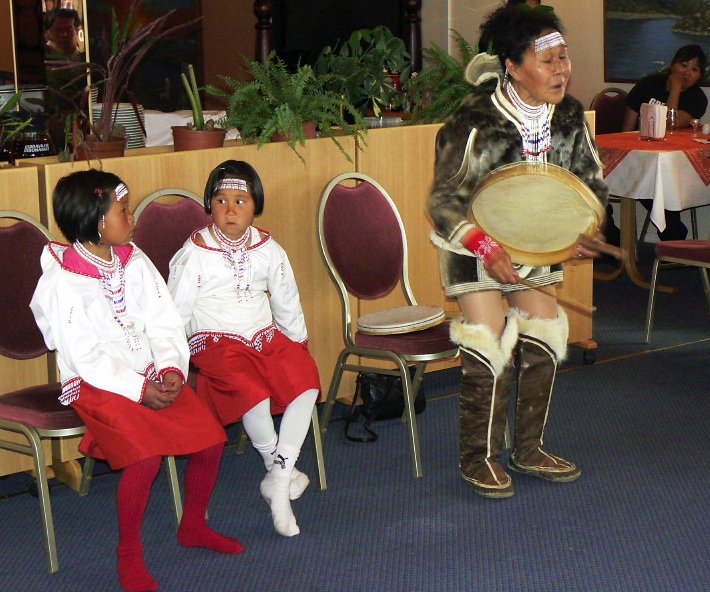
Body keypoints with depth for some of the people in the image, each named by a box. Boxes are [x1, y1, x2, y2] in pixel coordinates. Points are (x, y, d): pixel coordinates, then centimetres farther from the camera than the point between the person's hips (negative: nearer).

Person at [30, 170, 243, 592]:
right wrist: (138, 390, -21)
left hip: (151, 374, 6)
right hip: (99, 384, -6)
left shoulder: (134, 260, 5)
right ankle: (129, 553, -6)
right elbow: (84, 356, -17)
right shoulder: (62, 283, -13)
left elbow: (165, 323, 4)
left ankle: (194, 526, 17)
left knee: (210, 438, -8)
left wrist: (171, 370, -13)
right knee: (145, 456, -27)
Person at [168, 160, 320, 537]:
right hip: (217, 344, -5)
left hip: (267, 337, 5)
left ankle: (279, 479, -21)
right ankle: (278, 469, -10)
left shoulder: (268, 249, 9)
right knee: (251, 389, -34)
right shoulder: (194, 254, -5)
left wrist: (297, 342, 19)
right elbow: (175, 314, -3)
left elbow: (286, 301, 20)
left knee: (305, 375, -23)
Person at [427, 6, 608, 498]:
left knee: (544, 337, 7)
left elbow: (591, 182, 3)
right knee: (488, 345, -9)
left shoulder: (569, 115, -10)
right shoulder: (477, 123, -28)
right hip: (475, 240, -6)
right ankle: (479, 459, 7)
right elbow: (443, 202, -23)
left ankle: (528, 450, 23)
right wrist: (487, 249, -34)